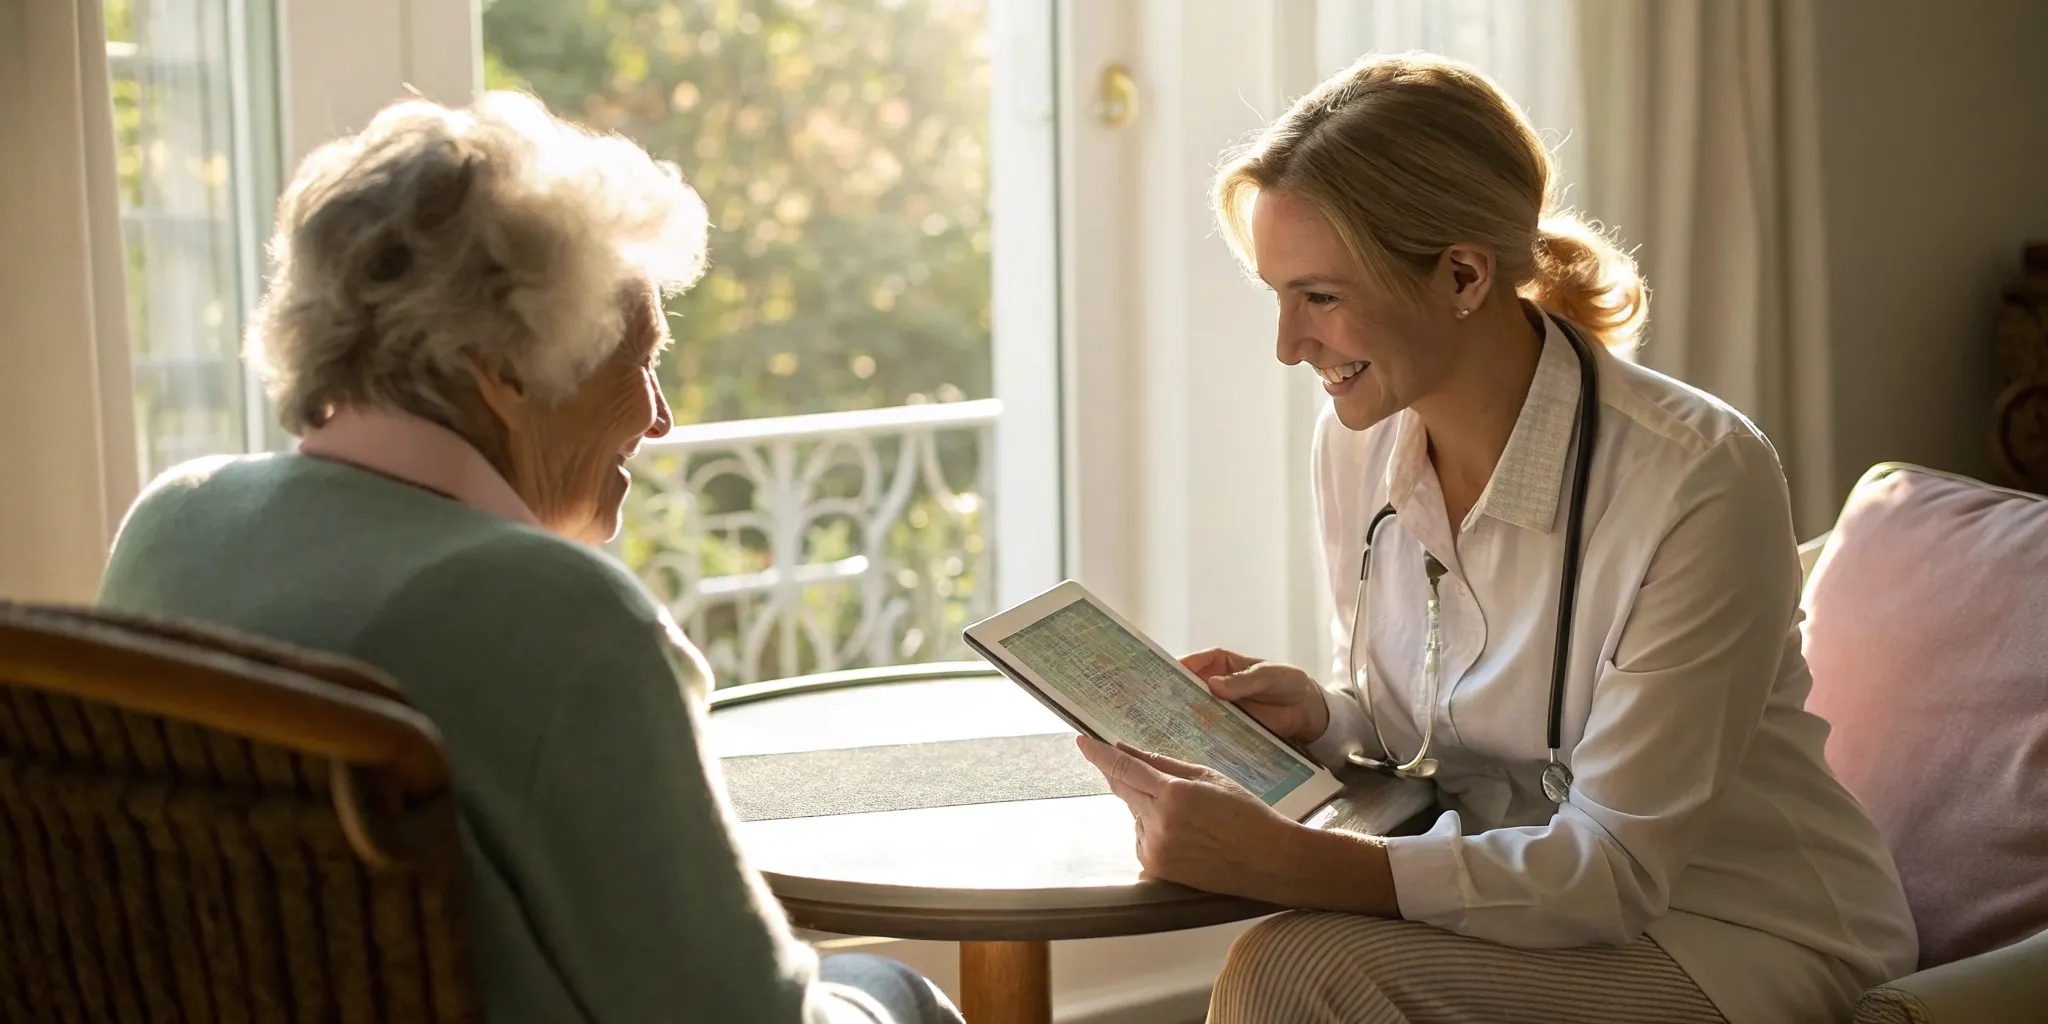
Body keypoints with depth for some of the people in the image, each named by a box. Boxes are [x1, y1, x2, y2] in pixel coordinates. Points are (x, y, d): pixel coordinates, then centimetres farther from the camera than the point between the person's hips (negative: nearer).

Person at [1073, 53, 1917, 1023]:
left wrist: (1276, 861, -32)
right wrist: (1317, 717, -11)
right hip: (1530, 904, 5)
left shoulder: (1700, 481, -22)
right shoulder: (1355, 445, -2)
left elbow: (1615, 866, -22)